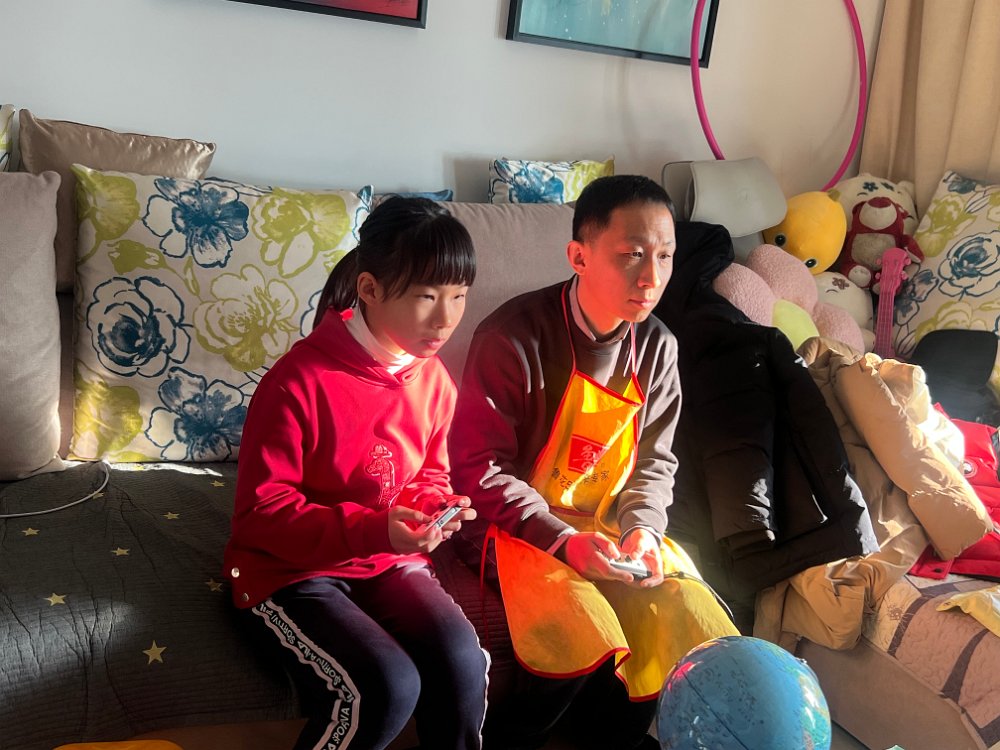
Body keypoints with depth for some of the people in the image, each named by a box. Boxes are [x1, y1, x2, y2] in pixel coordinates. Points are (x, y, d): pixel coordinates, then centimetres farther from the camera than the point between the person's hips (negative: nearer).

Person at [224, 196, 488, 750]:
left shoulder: (435, 380, 0)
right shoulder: (300, 380, -20)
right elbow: (260, 512, -17)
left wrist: (437, 508, -9)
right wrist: (369, 529, -28)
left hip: (389, 562, 5)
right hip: (289, 571, -5)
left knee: (462, 660, -23)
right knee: (387, 686, -27)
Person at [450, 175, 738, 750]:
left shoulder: (657, 346, 1)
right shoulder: (515, 336, -17)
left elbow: (655, 460, 10)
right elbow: (478, 469, -15)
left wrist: (642, 528, -10)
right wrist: (564, 540, -23)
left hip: (611, 525, 6)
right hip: (520, 525, -6)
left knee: (692, 627, -12)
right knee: (586, 643, -28)